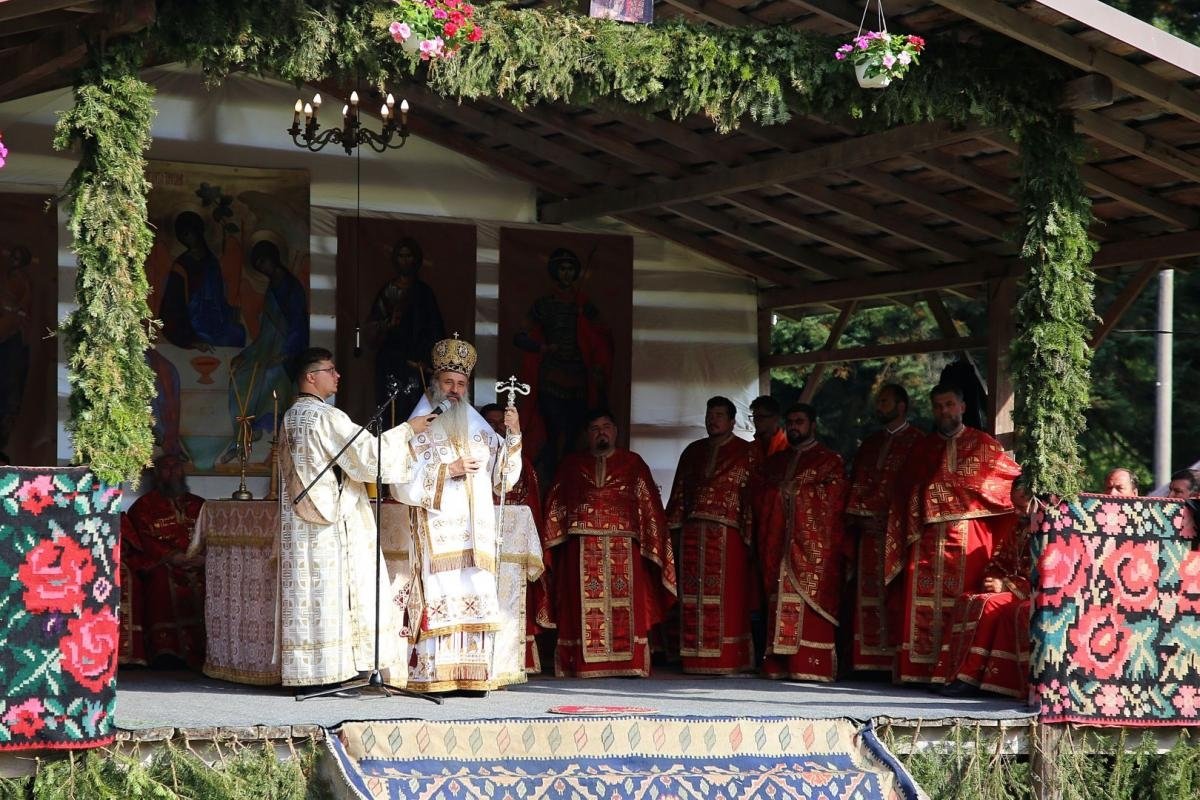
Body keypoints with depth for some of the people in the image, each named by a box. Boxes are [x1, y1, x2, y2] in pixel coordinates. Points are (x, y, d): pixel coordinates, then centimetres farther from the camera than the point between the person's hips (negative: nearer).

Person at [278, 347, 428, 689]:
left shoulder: (291, 417, 14)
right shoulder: (326, 417, -14)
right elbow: (367, 453, -16)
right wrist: (407, 429, -6)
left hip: (300, 523, 8)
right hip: (334, 523, -8)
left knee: (308, 594, 6)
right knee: (333, 593, -6)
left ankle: (306, 670, 4)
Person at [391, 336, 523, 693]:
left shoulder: (478, 427, 15)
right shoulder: (419, 428, 2)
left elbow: (503, 476, 11)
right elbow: (404, 482, -7)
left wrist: (513, 435, -2)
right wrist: (449, 470, -13)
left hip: (475, 534, 5)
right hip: (437, 535, -5)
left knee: (476, 602, -1)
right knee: (439, 600, -12)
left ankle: (470, 675, 0)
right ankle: (434, 676, -11)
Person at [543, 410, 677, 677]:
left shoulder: (633, 464, 14)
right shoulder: (571, 465, 16)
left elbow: (649, 505, 9)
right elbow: (554, 505, 13)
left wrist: (653, 541, -1)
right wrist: (552, 540, 3)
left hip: (623, 550, 0)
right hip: (581, 551, 0)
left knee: (625, 604, -6)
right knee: (584, 607, -5)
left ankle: (630, 663, -6)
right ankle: (583, 663, -4)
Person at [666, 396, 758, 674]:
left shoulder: (747, 452, 4)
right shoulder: (692, 451, 18)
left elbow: (754, 494, -3)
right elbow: (679, 492, 17)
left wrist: (749, 531, -12)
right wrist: (673, 527, 8)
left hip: (728, 536, -4)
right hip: (693, 534, 4)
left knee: (726, 597, -6)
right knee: (694, 596, 2)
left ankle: (726, 659, -4)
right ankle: (698, 658, 5)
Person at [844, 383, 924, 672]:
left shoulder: (916, 442, 0)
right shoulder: (871, 443, 20)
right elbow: (858, 483, 14)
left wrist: (893, 518, -15)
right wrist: (855, 514, -1)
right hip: (869, 530, 6)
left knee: (894, 593, -8)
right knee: (868, 593, 2)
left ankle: (897, 657, -7)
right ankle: (870, 659, 3)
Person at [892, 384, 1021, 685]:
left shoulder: (983, 445, 8)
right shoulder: (922, 448, 18)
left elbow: (1014, 479, 7)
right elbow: (909, 494, 17)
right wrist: (910, 532, 7)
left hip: (967, 540, -3)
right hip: (927, 539, 3)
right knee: (923, 603, -4)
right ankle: (919, 669, -5)